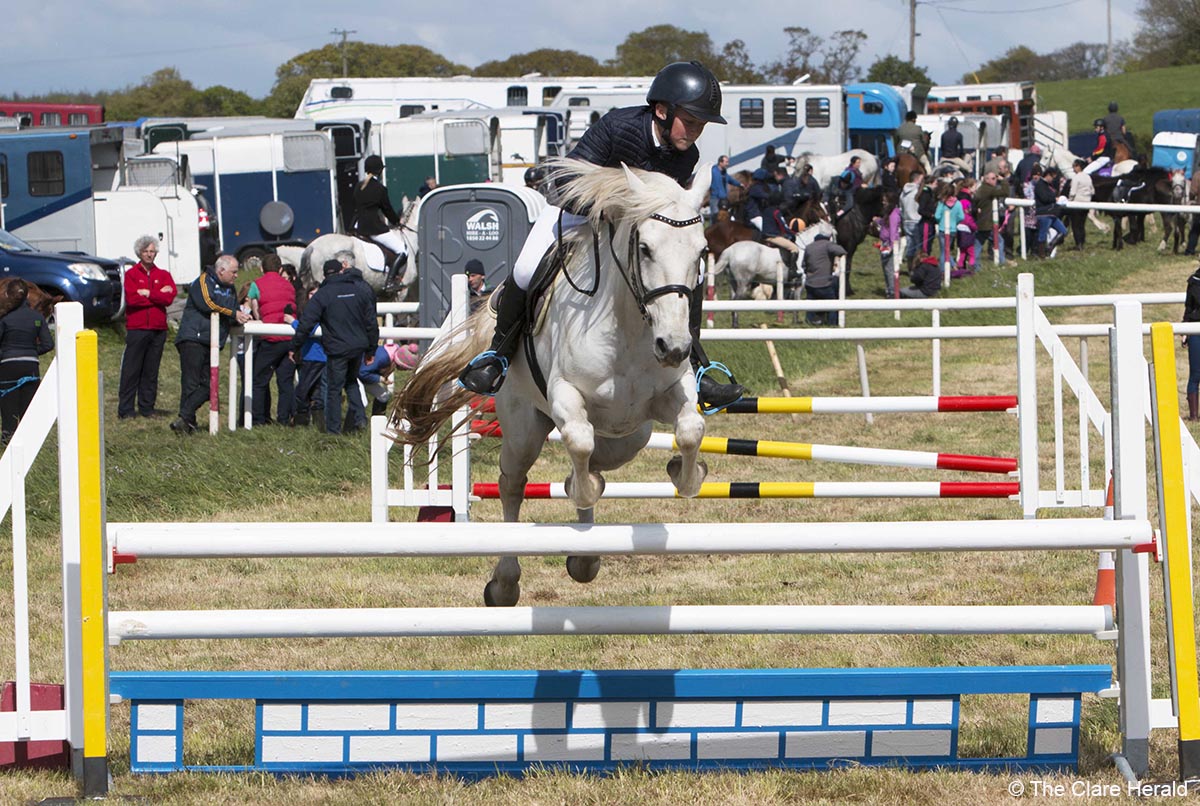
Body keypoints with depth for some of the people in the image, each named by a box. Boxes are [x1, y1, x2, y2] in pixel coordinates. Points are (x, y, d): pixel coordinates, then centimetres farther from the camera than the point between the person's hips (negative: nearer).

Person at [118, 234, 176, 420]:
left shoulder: (163, 275, 14)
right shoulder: (131, 274, 5)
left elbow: (169, 298, -4)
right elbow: (131, 298, -11)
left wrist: (147, 293, -9)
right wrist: (158, 295, -7)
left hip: (158, 329, 3)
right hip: (136, 328, -3)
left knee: (151, 371, 6)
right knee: (131, 370, -4)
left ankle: (147, 407, 11)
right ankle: (126, 409, -2)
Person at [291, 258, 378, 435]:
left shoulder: (322, 294, -6)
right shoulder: (360, 290, 5)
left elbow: (306, 323, -8)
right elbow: (371, 322, 8)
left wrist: (295, 346, 2)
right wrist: (371, 350, 17)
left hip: (337, 348, -4)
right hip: (358, 347, 4)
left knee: (334, 389, 4)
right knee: (352, 381, 23)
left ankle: (333, 428, 7)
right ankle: (358, 416, 6)